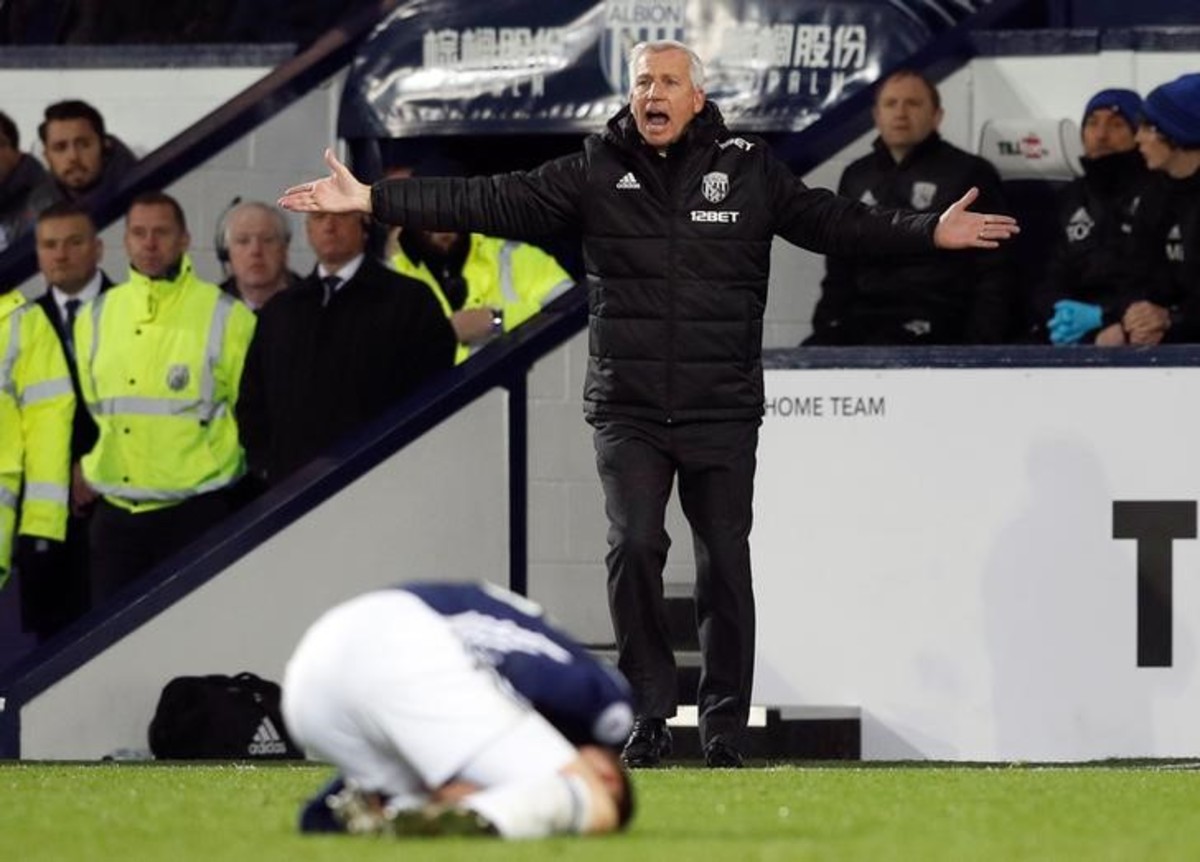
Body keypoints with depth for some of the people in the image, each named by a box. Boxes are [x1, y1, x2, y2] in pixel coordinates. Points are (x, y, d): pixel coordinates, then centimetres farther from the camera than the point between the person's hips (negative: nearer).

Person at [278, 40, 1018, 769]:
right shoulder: (595, 172, 2)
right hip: (629, 410, 0)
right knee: (634, 548, -12)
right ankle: (649, 714, 3)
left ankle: (726, 728, 12)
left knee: (726, 564, 1)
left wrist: (931, 234, -13)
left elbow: (830, 220, -1)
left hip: (722, 411, 0)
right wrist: (372, 201, -9)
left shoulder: (748, 170, 2)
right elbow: (492, 202, -2)